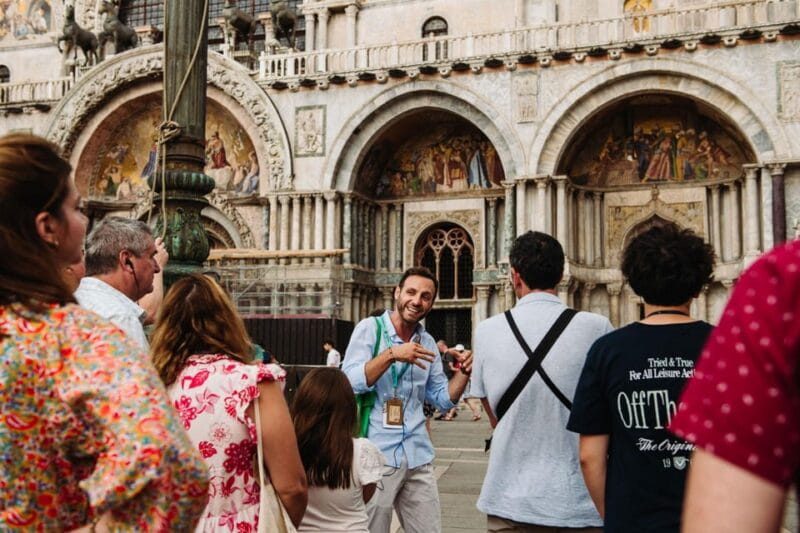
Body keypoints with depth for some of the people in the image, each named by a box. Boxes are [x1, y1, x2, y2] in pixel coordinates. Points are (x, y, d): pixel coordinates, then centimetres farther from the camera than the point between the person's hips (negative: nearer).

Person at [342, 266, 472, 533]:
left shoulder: (428, 342, 10)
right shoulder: (370, 328, -5)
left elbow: (443, 399, 10)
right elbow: (349, 383, -16)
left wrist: (464, 372, -7)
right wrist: (391, 355, -26)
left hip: (418, 456, 5)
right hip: (376, 454, -5)